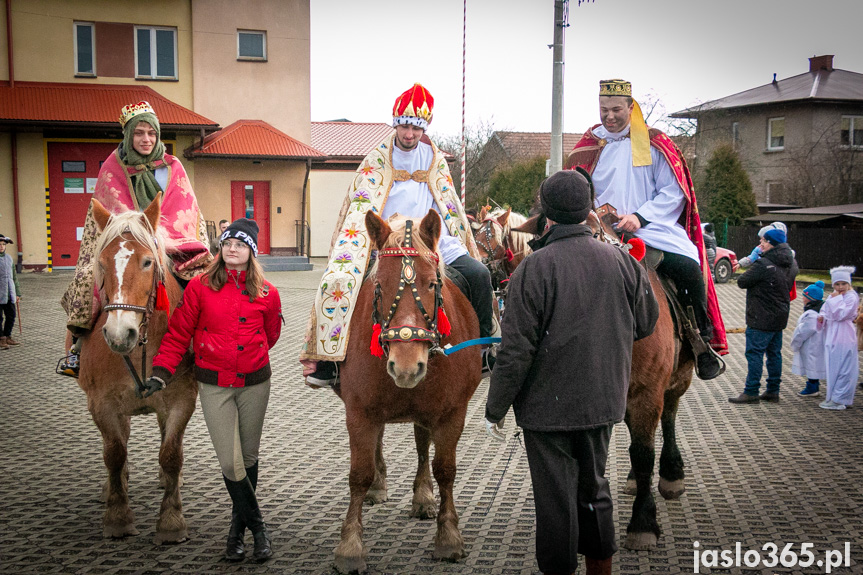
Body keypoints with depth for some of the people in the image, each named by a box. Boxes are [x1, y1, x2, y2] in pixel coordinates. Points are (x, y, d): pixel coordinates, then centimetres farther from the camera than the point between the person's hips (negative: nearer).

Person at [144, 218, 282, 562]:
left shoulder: (267, 294, -2)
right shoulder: (199, 288, -5)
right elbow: (178, 334, -4)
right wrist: (161, 373, -12)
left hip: (254, 383, 2)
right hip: (214, 385, -2)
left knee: (248, 458, 12)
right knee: (230, 462, -6)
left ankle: (237, 528, 30)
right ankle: (257, 527, 14)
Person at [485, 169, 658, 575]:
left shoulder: (535, 268, -18)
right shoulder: (622, 261, -2)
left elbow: (516, 350, -18)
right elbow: (647, 323, 11)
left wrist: (495, 409, -8)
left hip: (548, 405, -5)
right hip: (604, 401, 6)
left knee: (555, 500, 6)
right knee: (594, 489, 22)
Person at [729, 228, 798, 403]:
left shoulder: (763, 264, -20)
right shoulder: (791, 263, 6)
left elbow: (742, 282, -13)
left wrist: (750, 271, 6)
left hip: (761, 319, -8)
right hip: (780, 317, 8)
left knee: (754, 353, -3)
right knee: (774, 353, 14)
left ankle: (751, 392, -2)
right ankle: (773, 391, 20)